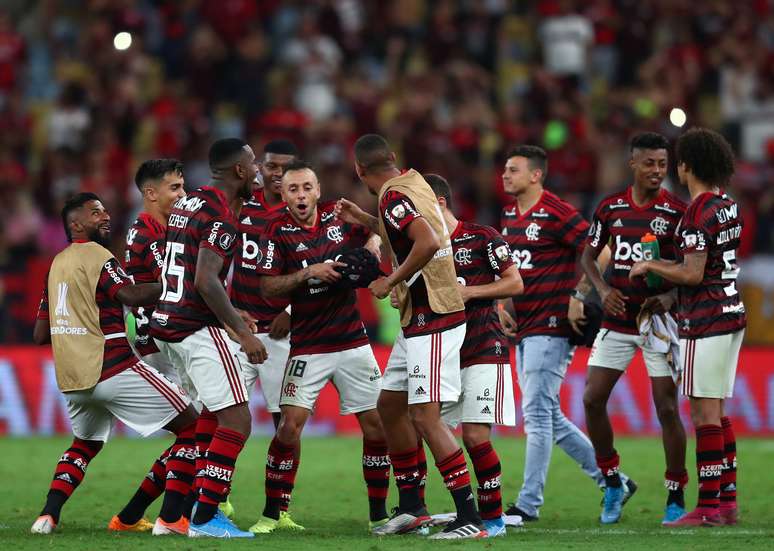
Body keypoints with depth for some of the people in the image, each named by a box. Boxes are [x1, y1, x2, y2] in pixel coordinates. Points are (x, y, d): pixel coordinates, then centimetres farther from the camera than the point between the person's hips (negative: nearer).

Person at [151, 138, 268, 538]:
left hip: (166, 324, 10)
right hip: (198, 329, -10)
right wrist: (243, 333, -21)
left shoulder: (186, 203, 12)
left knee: (213, 409, 24)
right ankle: (205, 517, -11)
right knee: (236, 421, -8)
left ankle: (201, 505, 24)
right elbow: (205, 281, -23)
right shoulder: (222, 217, -15)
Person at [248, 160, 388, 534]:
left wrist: (372, 245, -1)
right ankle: (272, 514, -2)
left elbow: (373, 235, 21)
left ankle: (379, 513, 13)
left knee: (375, 427, 1)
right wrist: (309, 272, -23)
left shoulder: (339, 215, 3)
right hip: (307, 346, -3)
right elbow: (267, 287, -11)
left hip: (353, 343, 3)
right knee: (290, 427, -13)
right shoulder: (278, 232, -5)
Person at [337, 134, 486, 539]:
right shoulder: (412, 181, 12)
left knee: (425, 416, -12)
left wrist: (390, 281, -19)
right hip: (418, 320, 10)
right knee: (390, 405, 17)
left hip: (431, 320, -10)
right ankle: (410, 508, 23)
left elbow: (428, 243, -32)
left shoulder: (394, 197, -16)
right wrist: (364, 220, 30)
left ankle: (469, 519, -13)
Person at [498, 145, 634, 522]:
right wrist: (501, 306, 12)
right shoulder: (509, 215, 14)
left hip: (550, 327, -9)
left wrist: (578, 298, -14)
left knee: (536, 413, -9)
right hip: (523, 330, 9)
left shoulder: (557, 214, -12)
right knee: (549, 418, 12)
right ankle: (611, 481, 22)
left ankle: (528, 503, -6)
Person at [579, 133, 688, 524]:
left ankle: (676, 497, 6)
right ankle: (612, 482, 16)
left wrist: (670, 297, -22)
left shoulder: (677, 212, -7)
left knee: (667, 409, -5)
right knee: (593, 400, -1)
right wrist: (604, 290, -5)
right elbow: (588, 256, 13)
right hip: (617, 321, 4)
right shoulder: (610, 208, 3)